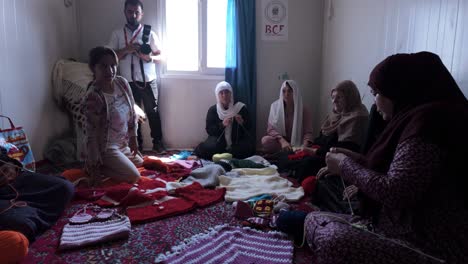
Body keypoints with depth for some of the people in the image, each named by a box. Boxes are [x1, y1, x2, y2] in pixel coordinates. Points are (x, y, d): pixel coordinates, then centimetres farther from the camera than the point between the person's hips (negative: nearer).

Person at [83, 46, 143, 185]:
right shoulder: (93, 97, -29)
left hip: (122, 142, 8)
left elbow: (131, 112, 5)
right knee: (134, 176, -9)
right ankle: (91, 167, 4)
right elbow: (91, 134, -25)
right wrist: (95, 166, -20)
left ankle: (107, 165, 26)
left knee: (139, 162, 26)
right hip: (104, 147, -8)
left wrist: (133, 137, 8)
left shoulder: (122, 83, -9)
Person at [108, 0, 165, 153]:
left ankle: (158, 142, 19)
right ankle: (137, 144, 23)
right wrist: (126, 50, -16)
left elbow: (160, 57, 2)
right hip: (128, 82, 1)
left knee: (153, 112, 5)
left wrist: (149, 57, -19)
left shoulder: (149, 33, 1)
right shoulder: (117, 34, 4)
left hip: (148, 81, -1)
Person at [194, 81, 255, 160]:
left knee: (249, 147, -32)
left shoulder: (241, 108, -2)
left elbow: (248, 127, 0)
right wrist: (222, 124, -22)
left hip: (237, 141, 0)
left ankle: (221, 155, -13)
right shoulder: (212, 110, 0)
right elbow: (209, 130, -6)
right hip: (219, 141, 0)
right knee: (202, 149, -27)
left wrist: (242, 122, -23)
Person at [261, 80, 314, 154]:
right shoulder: (275, 106, -6)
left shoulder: (304, 110, -6)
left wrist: (304, 146, -32)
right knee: (265, 140, -31)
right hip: (280, 141, 0)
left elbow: (307, 132, -9)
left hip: (296, 143, 0)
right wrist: (282, 141, -31)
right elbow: (271, 129, -12)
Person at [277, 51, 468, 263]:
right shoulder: (421, 115, 12)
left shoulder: (427, 119, -19)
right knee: (314, 220, 4)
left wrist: (345, 166, -9)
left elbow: (394, 193, -25)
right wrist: (355, 160, 11)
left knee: (334, 241, -26)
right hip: (408, 231, 9)